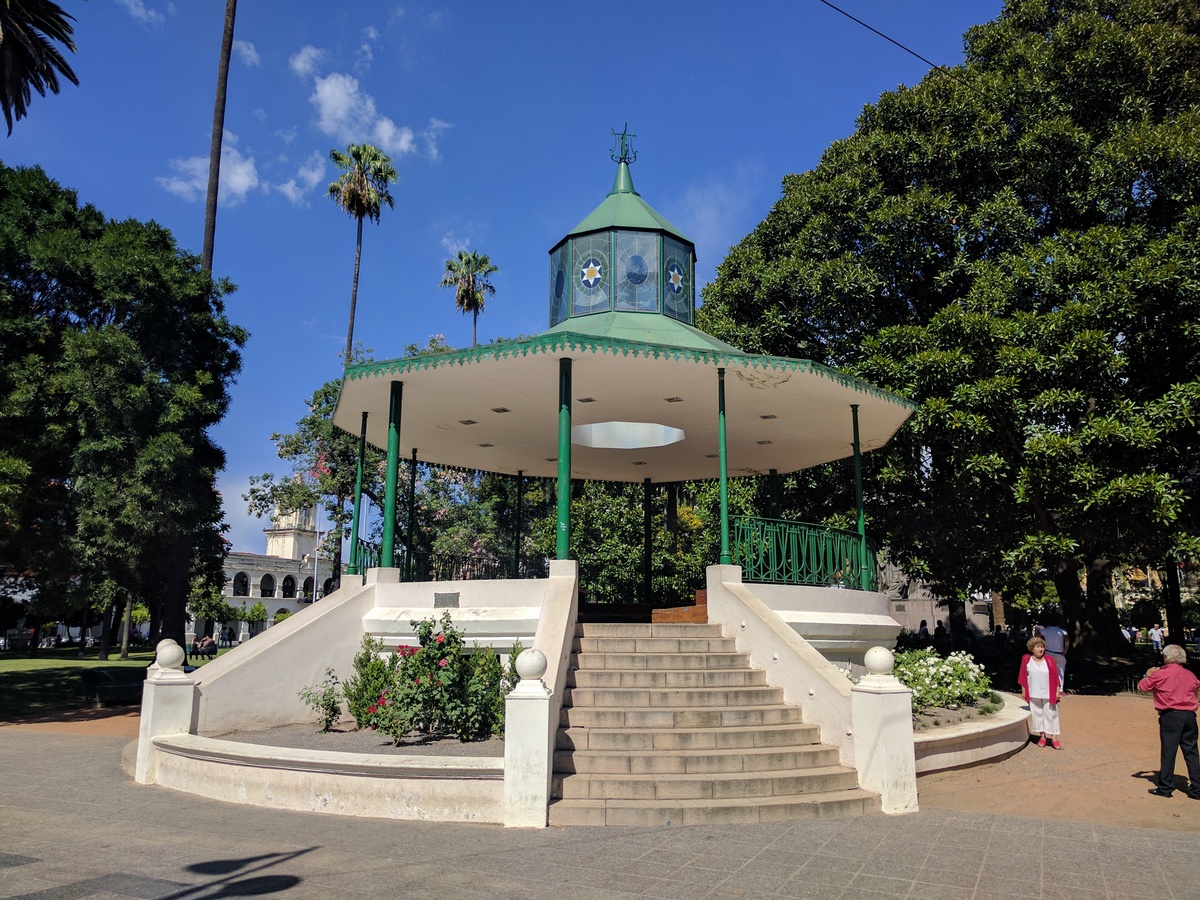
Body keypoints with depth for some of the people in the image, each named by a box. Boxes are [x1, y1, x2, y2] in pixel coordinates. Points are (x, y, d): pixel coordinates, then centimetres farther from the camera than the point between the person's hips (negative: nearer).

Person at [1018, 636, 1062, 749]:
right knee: (1037, 715, 6)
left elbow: (1055, 676, 1)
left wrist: (1057, 691, -2)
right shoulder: (1026, 659, -1)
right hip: (1034, 694, 1)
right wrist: (1023, 690, 3)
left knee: (1051, 715, 1)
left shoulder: (1049, 660, -1)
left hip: (1049, 694, 0)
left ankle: (1054, 739, 6)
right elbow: (1023, 676, 4)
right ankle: (1042, 737, 17)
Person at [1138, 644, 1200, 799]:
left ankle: (1165, 787, 3)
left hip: (1171, 715, -4)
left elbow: (1142, 686, 2)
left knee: (1168, 751, 0)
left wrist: (1148, 675, 22)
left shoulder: (1160, 674, -5)